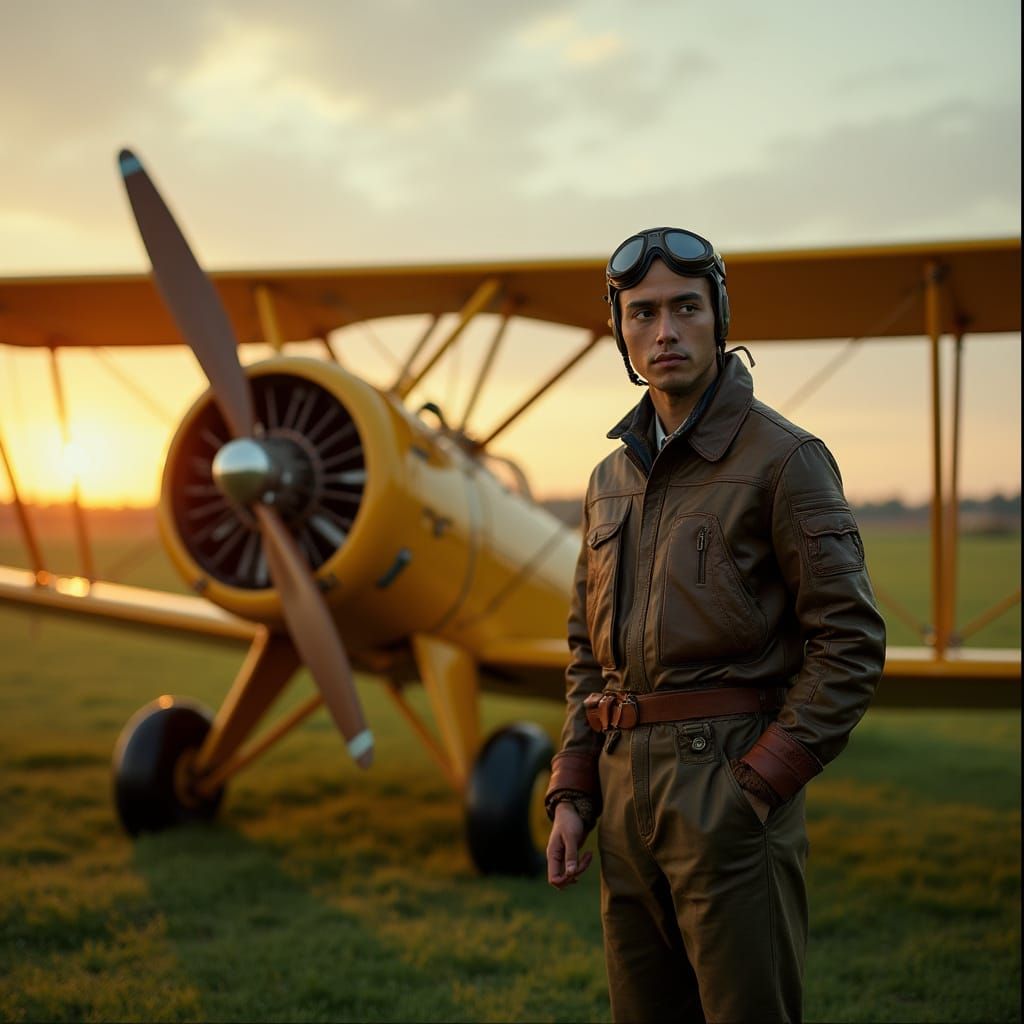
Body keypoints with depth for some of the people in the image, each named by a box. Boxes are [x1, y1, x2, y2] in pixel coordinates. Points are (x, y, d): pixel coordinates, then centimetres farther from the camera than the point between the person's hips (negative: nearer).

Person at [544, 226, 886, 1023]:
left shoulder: (785, 457, -6)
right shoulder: (612, 478, 14)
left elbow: (851, 642, -11)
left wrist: (758, 787, -16)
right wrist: (571, 796, 9)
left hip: (733, 786, -6)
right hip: (627, 796, 7)